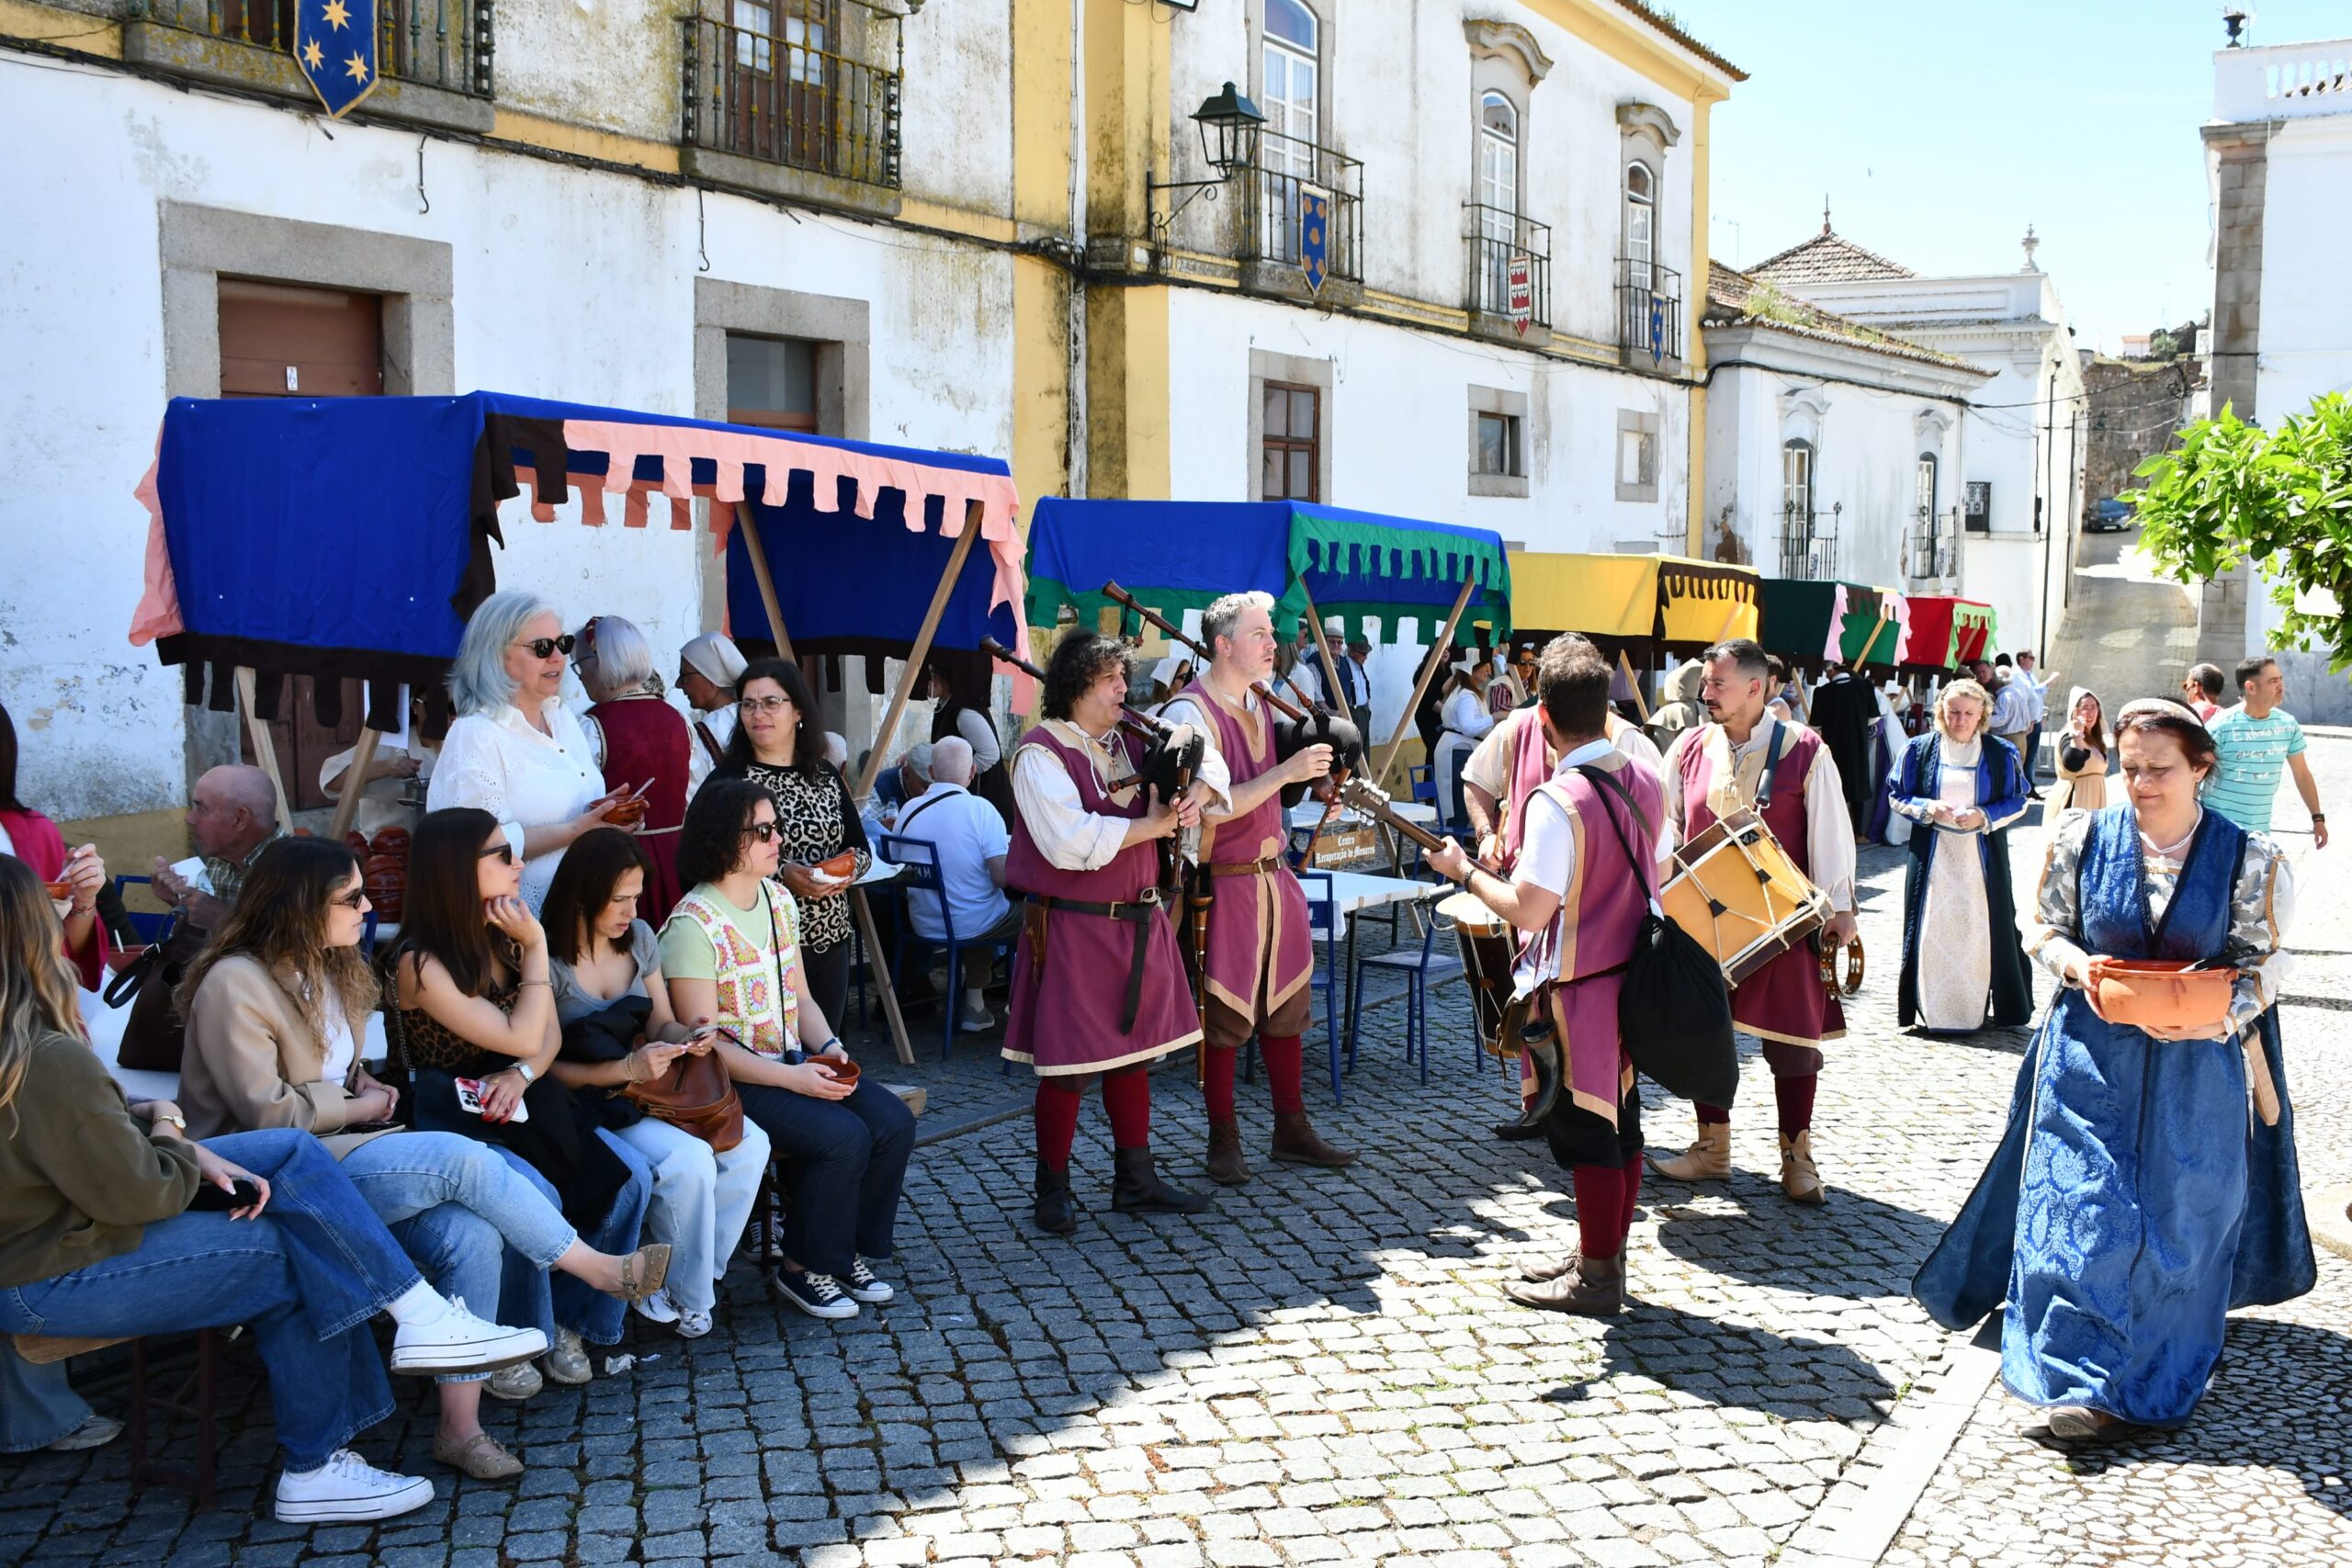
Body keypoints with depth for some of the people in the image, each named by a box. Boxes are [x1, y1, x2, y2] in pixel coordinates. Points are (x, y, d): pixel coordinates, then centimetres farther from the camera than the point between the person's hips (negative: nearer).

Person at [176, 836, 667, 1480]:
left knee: (472, 1236, -21)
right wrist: (359, 1107, -6)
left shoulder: (327, 968, 14)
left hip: (340, 1144, 8)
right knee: (463, 1159, -28)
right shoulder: (234, 985, -14)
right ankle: (598, 1268, -12)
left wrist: (364, 1083, 5)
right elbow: (267, 1112, -19)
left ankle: (461, 1426, -17)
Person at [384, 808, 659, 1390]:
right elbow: (522, 1038, -18)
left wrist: (523, 1074, -15)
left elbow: (549, 1035, 7)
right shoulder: (420, 963, -17)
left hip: (515, 1101, 7)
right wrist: (536, 947, -13)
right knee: (536, 1198, -31)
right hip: (449, 1118, -7)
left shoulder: (504, 937, 6)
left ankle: (574, 1320, 2)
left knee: (630, 1174, -13)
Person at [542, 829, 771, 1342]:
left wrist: (687, 1038, -10)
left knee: (750, 1144, -17)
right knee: (688, 1160, -30)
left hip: (650, 1092, 7)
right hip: (587, 1105, -7)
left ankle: (695, 1278, -1)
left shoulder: (639, 937, 7)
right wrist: (627, 1069, -28)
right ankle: (684, 1299, -7)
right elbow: (549, 1068, -16)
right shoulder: (548, 959, -15)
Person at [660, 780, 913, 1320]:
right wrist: (793, 1078, -22)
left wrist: (829, 1048, -6)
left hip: (795, 1064, 8)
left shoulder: (779, 900, 8)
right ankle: (805, 1268, -3)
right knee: (843, 1137, -25)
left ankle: (852, 1250, 7)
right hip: (729, 1079, -7)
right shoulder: (693, 925, -16)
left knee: (894, 1121, -11)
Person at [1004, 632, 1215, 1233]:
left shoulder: (1130, 743, 8)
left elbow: (1207, 761, 16)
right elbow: (1070, 843, -25)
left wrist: (1194, 796, -8)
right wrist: (1153, 825, -17)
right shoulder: (1041, 753, -13)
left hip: (1137, 923, 8)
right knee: (1069, 1064, 0)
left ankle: (1135, 1181, 27)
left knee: (1134, 1051, 15)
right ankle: (1052, 1191, 15)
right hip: (1072, 929, -7)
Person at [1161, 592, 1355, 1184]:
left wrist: (1315, 765, 6)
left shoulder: (1262, 706, 10)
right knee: (1224, 1015, 2)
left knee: (1286, 1005, 13)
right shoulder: (1190, 713, -15)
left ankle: (1291, 1129, 25)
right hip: (1223, 884, -8)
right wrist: (1286, 771, -24)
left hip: (1274, 876, 8)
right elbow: (1217, 804, -23)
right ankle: (1223, 1141, 15)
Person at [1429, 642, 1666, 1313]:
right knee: (1621, 1122, 17)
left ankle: (1595, 1281, 15)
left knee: (1586, 1133, 4)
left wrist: (1464, 871, -9)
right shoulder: (1646, 781, 2)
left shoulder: (1558, 800, -23)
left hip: (1577, 990, -8)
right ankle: (1604, 1255, 31)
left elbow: (1528, 911, -25)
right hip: (1633, 976, 8)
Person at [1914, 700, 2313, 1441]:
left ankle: (2161, 1373, 28)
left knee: (2180, 1216, 8)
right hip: (2092, 1054, 0)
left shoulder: (2246, 857, -4)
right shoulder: (2082, 838, -2)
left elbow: (2261, 962, -1)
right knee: (2082, 1208, -4)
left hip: (2195, 1068, 0)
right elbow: (2042, 927, 6)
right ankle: (2085, 1379, 3)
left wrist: (2217, 1019, -18)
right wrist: (2077, 964, -15)